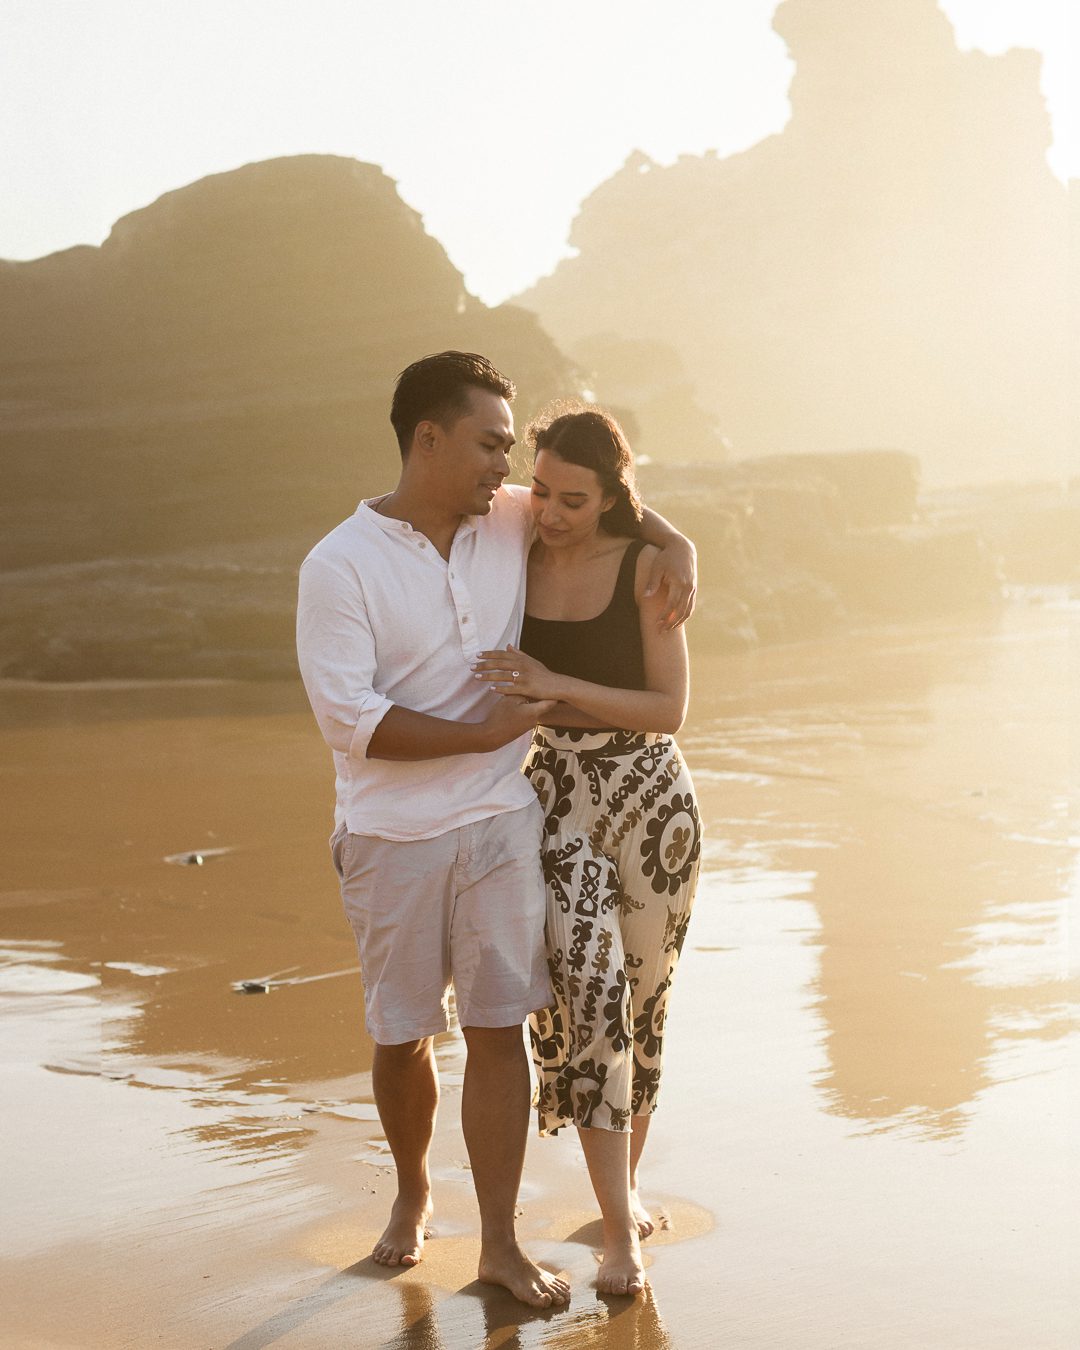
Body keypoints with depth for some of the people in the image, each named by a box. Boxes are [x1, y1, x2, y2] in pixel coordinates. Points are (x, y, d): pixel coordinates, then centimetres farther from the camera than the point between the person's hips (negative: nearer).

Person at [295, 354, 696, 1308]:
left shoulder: (513, 521, 1)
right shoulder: (339, 567, -12)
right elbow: (351, 720, -18)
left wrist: (676, 547, 0)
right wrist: (489, 732, -18)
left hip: (502, 822, 3)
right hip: (392, 838, -3)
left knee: (499, 1030, 2)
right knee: (403, 1036, 11)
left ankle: (501, 1246, 11)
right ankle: (412, 1193, 38)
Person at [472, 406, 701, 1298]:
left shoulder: (647, 567, -10)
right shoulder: (517, 564, 0)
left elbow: (670, 709, -13)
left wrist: (555, 687, -23)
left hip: (650, 797, -1)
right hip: (557, 798, 1)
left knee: (639, 1004, 10)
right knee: (583, 992, -16)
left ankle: (627, 1177, 36)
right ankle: (621, 1231, -12)